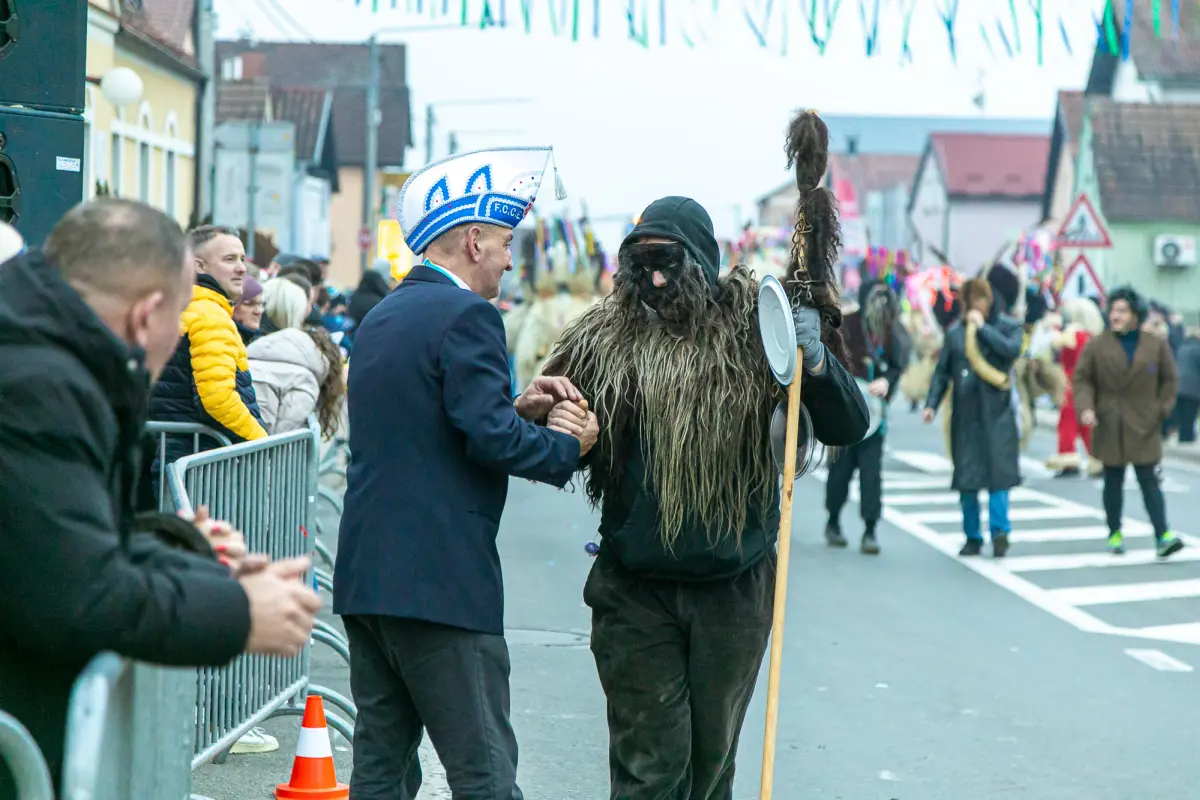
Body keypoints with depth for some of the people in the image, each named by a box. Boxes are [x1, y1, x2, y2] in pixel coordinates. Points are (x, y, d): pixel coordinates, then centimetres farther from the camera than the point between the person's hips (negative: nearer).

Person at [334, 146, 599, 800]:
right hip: (440, 581, -9)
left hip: (364, 574, 9)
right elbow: (490, 439, -19)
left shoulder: (382, 317, 17)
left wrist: (515, 407, 13)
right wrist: (570, 446, -3)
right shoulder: (466, 315, -11)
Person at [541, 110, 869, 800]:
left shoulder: (753, 327, -3)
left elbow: (848, 429, -3)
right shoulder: (606, 338, 0)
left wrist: (818, 364, -21)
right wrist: (556, 426, -17)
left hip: (735, 589, 0)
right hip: (635, 590, 0)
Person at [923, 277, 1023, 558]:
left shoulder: (1007, 326, 3)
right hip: (965, 414, 3)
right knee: (966, 476, 5)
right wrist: (931, 404, 0)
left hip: (997, 413, -3)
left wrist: (983, 327, -12)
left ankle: (1000, 530, -14)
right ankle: (973, 537, 14)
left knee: (998, 470, -13)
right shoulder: (955, 333, 10)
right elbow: (942, 371, 11)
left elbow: (1012, 349, -18)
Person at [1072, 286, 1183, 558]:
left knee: (1149, 481, -6)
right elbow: (1082, 379, 1)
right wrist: (1085, 407, -14)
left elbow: (1169, 380, 9)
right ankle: (1115, 533, 21)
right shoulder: (1097, 345, -1)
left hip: (1144, 427, -1)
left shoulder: (1157, 345, 1)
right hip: (1109, 427, 1)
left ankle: (1163, 535, -11)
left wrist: (1162, 409, 0)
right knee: (1113, 481, 9)